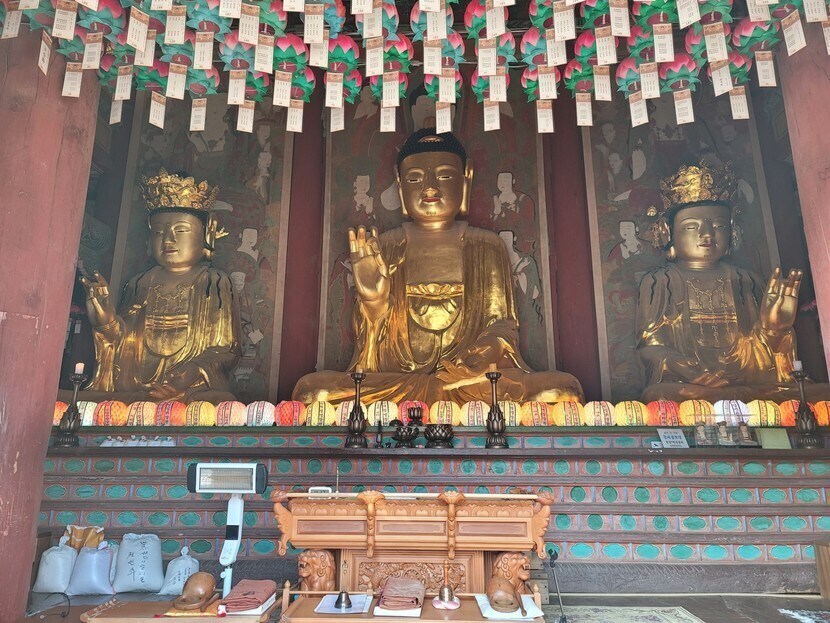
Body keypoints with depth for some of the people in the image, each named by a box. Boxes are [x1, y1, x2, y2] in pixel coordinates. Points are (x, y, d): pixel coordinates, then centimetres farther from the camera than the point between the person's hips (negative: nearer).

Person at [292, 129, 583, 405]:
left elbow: (502, 322, 10)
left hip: (474, 379, 1)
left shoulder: (487, 246, 12)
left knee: (563, 388, -26)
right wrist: (373, 301, -15)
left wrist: (494, 345, -14)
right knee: (313, 388, -28)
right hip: (394, 381, 0)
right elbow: (372, 346, 7)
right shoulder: (382, 247, 10)